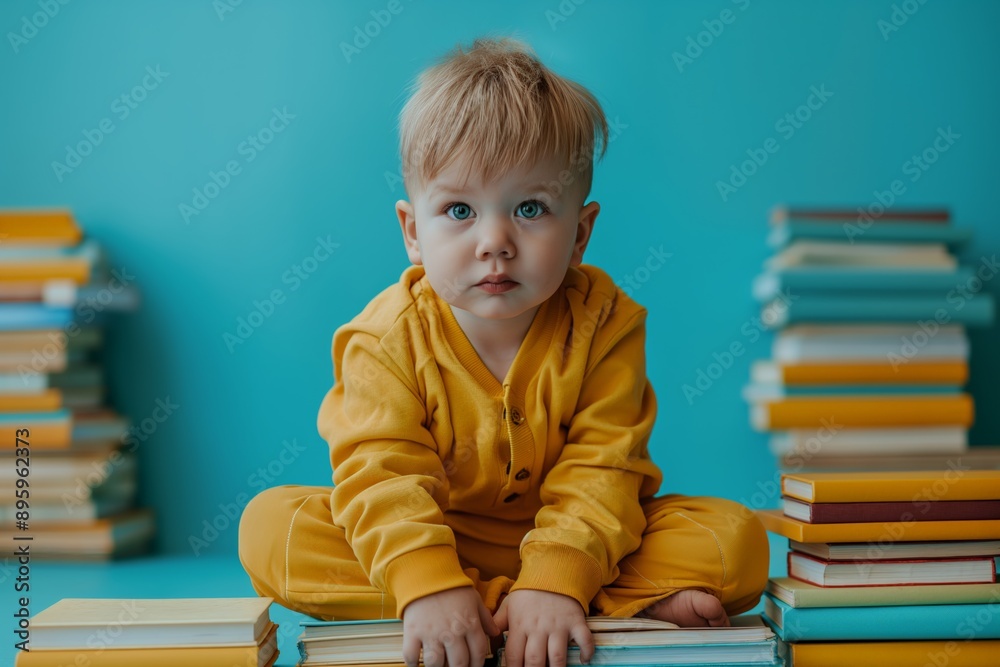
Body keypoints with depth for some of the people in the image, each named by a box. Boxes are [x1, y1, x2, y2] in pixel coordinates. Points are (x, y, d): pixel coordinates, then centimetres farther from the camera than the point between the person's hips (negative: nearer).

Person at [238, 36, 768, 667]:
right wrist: (428, 584, -39)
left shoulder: (605, 323, -14)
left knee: (738, 541, -19)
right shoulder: (388, 337, -14)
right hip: (429, 540, 2)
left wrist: (555, 581, -35)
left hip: (575, 543, -1)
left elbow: (601, 468, -19)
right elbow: (381, 472, -22)